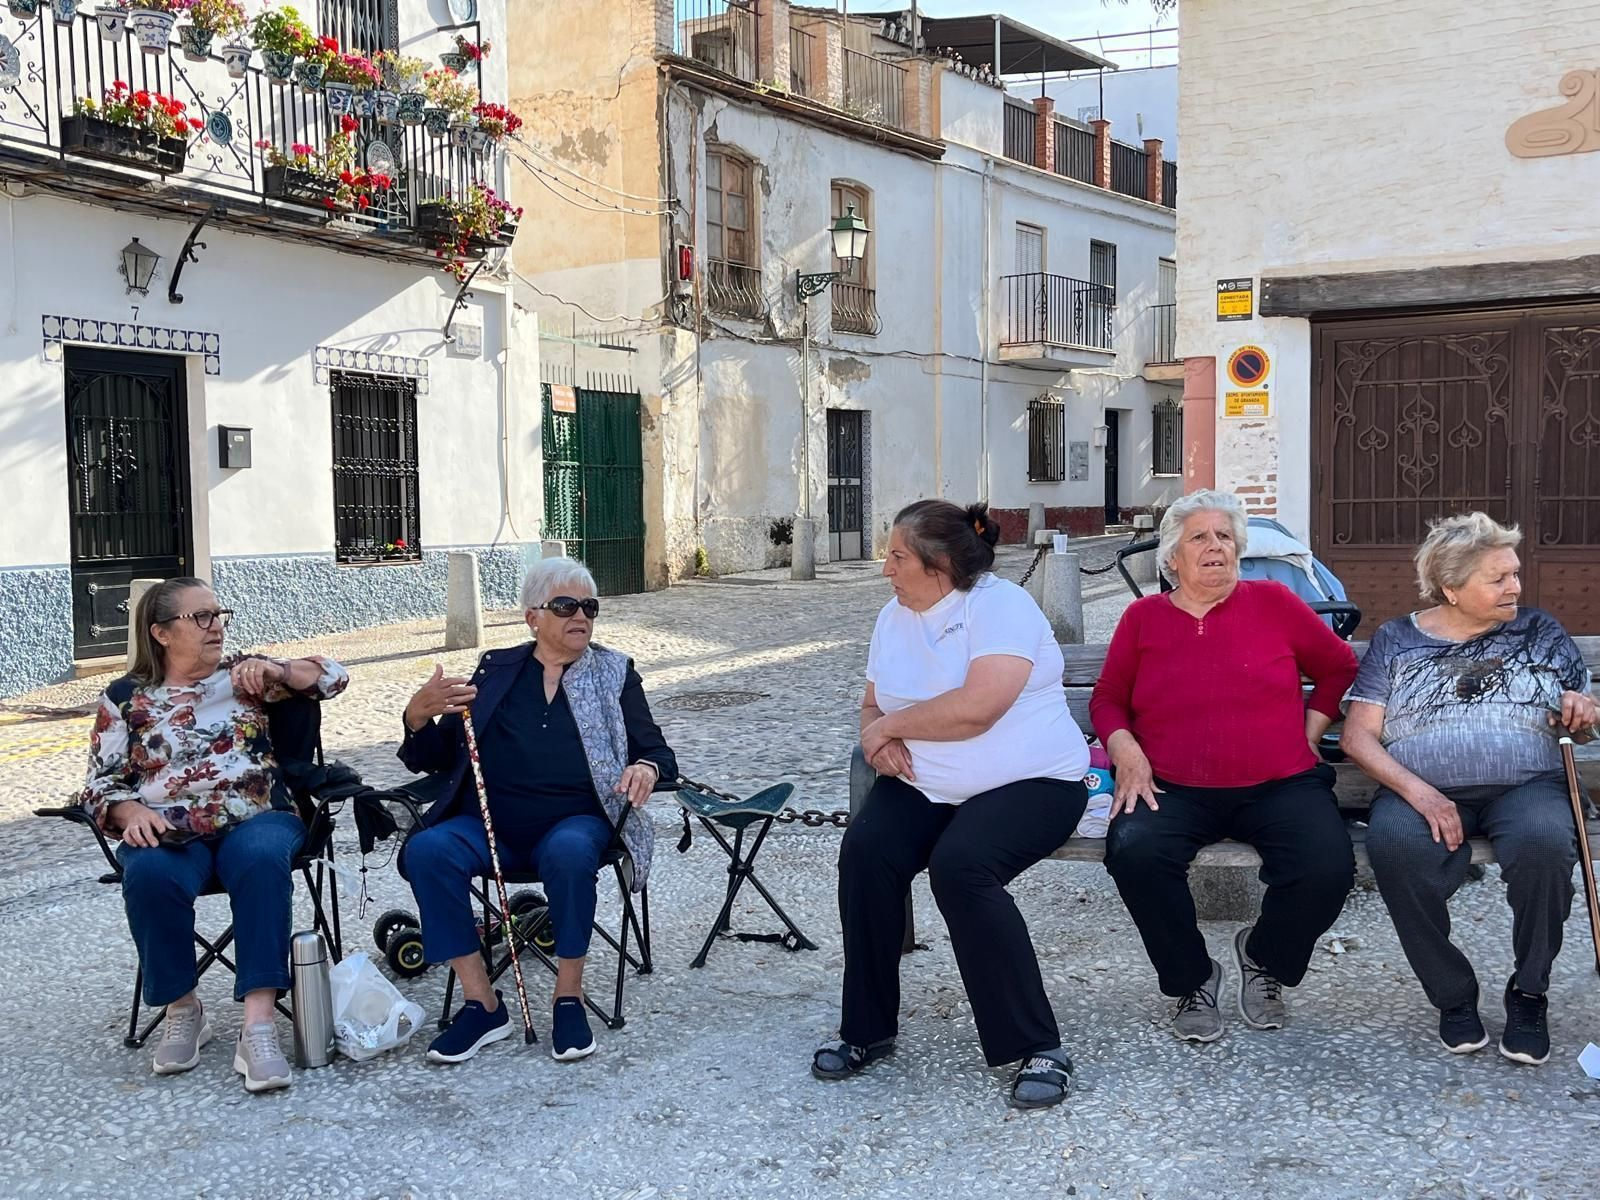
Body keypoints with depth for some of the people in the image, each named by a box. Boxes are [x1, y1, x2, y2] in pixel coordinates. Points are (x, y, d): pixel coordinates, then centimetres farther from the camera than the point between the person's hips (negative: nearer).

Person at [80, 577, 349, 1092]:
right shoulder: (125, 699, 11)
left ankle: (259, 1025, -38)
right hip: (168, 832, 0)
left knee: (261, 861, -35)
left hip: (255, 818, 0)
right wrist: (132, 813, -12)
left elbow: (331, 676, 10)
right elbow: (100, 785, 9)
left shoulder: (244, 675, 13)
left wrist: (273, 670, -8)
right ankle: (182, 1009, -12)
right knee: (150, 874, -34)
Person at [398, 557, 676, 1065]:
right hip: (490, 825, 2)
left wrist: (646, 768, -16)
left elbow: (656, 751, 9)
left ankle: (570, 1000, -18)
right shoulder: (497, 669, 14)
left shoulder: (614, 673, 13)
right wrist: (418, 717, -9)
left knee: (568, 853, -36)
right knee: (426, 850, -27)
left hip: (574, 821, -2)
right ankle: (482, 1004, -19)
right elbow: (436, 759, 14)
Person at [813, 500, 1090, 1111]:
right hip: (923, 785, 6)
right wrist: (879, 738, -6)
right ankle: (867, 1030, -5)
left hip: (1030, 781, -6)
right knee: (864, 853, -22)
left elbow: (976, 709, -25)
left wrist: (890, 725, -12)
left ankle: (1039, 1047, -20)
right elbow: (873, 704, 19)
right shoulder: (894, 617, 12)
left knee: (960, 865, -33)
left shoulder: (1001, 604, -13)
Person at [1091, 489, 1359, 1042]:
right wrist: (1125, 751, -4)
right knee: (1133, 850, -32)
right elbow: (1107, 698, 14)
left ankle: (1263, 959, 8)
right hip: (1175, 790, 0)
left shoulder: (1273, 602, 7)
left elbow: (1339, 667, 16)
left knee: (1328, 867, -28)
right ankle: (1192, 980, -4)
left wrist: (1308, 732, 6)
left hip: (1280, 785, 0)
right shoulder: (1143, 617, 9)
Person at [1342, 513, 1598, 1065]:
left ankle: (1529, 993, -10)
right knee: (1394, 843, -35)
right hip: (1421, 791, -1)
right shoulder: (1395, 641, 10)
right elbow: (1357, 736, 1)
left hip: (1524, 786, 1)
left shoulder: (1541, 633, 15)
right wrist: (1418, 792, -16)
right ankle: (1453, 994, -13)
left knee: (1544, 840, -35)